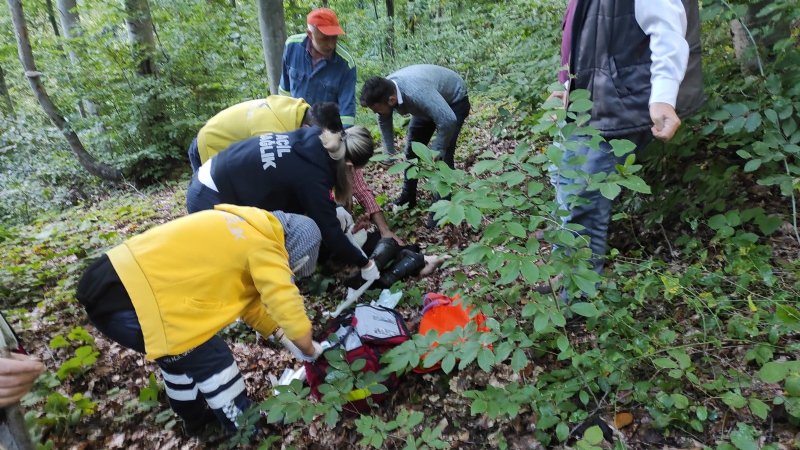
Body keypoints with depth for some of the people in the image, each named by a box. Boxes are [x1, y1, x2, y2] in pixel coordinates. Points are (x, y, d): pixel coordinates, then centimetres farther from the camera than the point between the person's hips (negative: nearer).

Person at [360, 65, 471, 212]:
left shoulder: (417, 92, -46)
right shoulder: (383, 91, -22)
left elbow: (448, 121, -46)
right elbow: (384, 121, -2)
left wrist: (436, 151, -33)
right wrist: (389, 153, -2)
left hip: (454, 100, -7)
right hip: (429, 103, 7)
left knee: (443, 156, -17)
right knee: (412, 150, 9)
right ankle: (408, 198, 24)